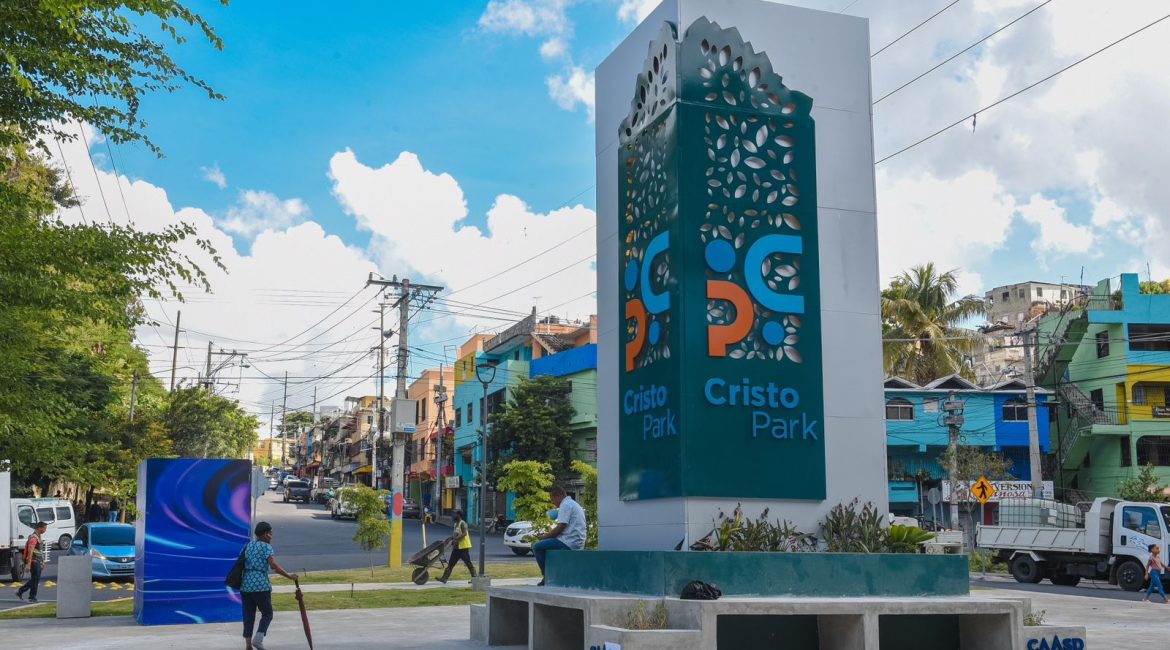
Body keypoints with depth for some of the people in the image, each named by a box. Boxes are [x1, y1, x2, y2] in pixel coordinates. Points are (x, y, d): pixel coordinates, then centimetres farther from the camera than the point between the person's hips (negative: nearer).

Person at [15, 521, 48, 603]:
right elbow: (30, 552, -23)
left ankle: (20, 591, 23)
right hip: (34, 562, -10)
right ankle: (32, 597, 7)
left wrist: (43, 562, 24)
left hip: (38, 562, 10)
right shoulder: (33, 538, -17)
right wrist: (28, 565, -27)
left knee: (34, 580, 15)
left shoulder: (40, 537, 14)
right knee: (35, 580, -2)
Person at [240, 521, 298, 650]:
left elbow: (242, 564, 15)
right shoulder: (266, 547, -5)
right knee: (267, 614, 6)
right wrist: (289, 576, -17)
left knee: (248, 615, 10)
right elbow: (273, 565, -17)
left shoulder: (248, 546, 15)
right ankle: (258, 639, -10)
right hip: (261, 585, -6)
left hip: (245, 585, 6)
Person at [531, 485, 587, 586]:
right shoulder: (573, 504, 22)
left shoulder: (566, 505, -11)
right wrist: (548, 534, 17)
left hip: (569, 543, -11)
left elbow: (560, 528, -18)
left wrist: (544, 536, -5)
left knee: (537, 547, -8)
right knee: (543, 545, 24)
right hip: (576, 542, 11)